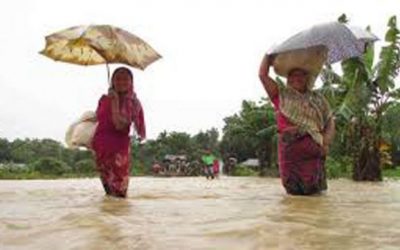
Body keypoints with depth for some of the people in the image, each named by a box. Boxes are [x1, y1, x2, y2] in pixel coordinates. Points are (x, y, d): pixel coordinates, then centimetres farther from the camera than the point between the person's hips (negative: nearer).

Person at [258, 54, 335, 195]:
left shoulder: (318, 99, 15)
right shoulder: (281, 95, 10)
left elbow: (330, 121, 13)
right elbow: (263, 74, 2)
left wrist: (326, 142, -2)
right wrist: (269, 55, 13)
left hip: (313, 148, 1)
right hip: (289, 147, -1)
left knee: (312, 187, -1)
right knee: (294, 189, 2)